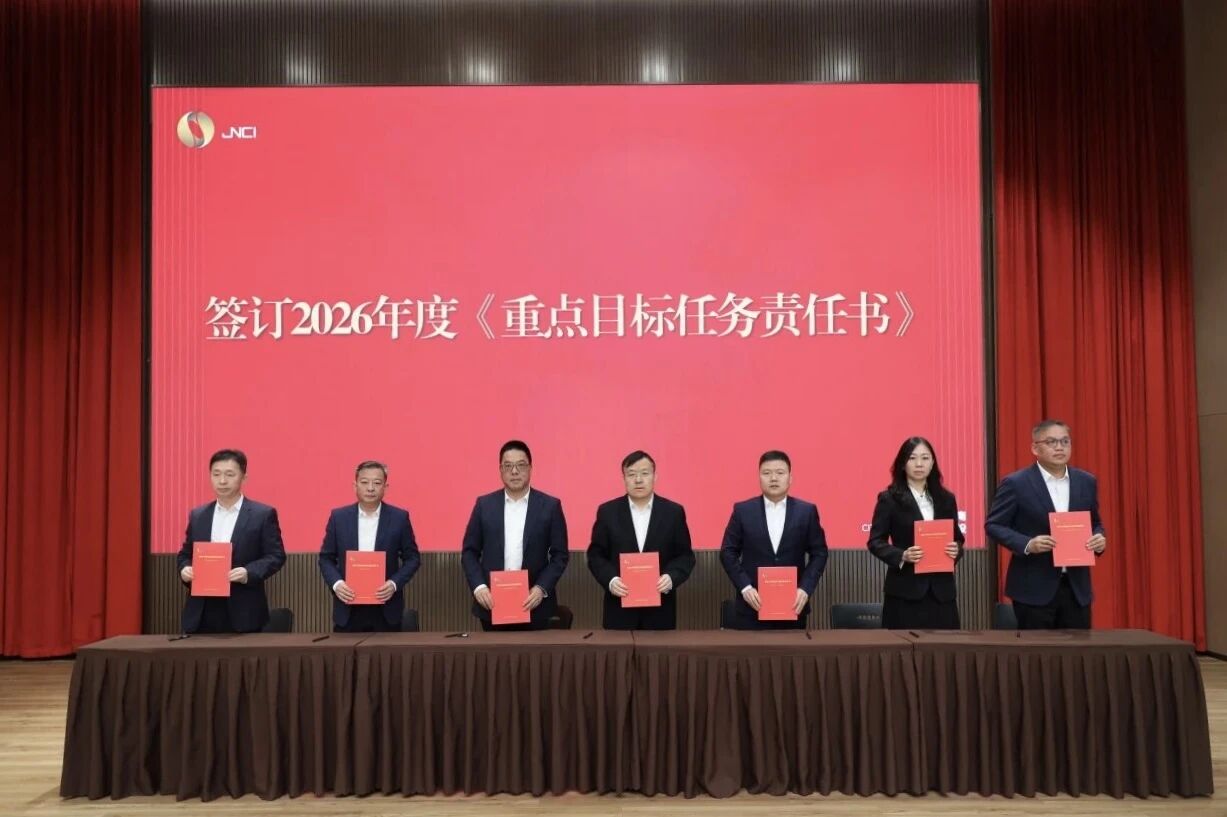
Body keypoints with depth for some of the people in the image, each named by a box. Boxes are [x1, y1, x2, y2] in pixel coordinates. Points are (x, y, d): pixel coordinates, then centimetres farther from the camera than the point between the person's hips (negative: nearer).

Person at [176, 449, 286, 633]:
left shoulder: (263, 514, 0)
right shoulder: (197, 515, 13)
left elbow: (276, 556, -4)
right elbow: (185, 554, 17)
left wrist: (249, 573, -20)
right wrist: (185, 569, -5)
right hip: (202, 612, 4)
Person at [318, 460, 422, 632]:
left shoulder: (399, 517, 1)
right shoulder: (338, 517, 4)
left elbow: (412, 558, 3)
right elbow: (326, 558, 8)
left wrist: (394, 584, -13)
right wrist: (336, 583, -11)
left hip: (386, 609, -1)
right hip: (348, 608, 1)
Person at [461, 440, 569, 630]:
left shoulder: (550, 506, 1)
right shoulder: (484, 504, 5)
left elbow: (560, 555, 0)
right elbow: (469, 552, 6)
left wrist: (542, 588, -12)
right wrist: (478, 586, -9)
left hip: (534, 605, -1)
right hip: (492, 604, 1)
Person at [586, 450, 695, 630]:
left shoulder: (673, 512, 3)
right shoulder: (607, 511, 3)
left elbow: (685, 556, 4)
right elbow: (595, 555, 4)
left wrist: (671, 577, -15)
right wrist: (610, 580, -14)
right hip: (620, 608, 0)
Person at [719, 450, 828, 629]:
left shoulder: (807, 511, 4)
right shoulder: (742, 510, 2)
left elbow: (819, 553, 5)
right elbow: (728, 552, 2)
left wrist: (805, 588, -8)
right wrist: (745, 587, -10)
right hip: (752, 606, -1)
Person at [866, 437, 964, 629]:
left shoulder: (946, 499, 11)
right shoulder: (889, 499, -2)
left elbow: (957, 537, 16)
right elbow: (875, 542, -3)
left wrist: (956, 550, -7)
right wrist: (902, 556, -20)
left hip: (941, 589, 4)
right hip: (905, 590, -4)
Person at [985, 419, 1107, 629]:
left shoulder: (1086, 482, 8)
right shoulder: (1016, 483, -8)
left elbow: (1095, 523, 18)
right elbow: (993, 525, -7)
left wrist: (1099, 538, -5)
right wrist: (1027, 544, -21)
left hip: (1077, 586, 5)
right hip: (1034, 587, -5)